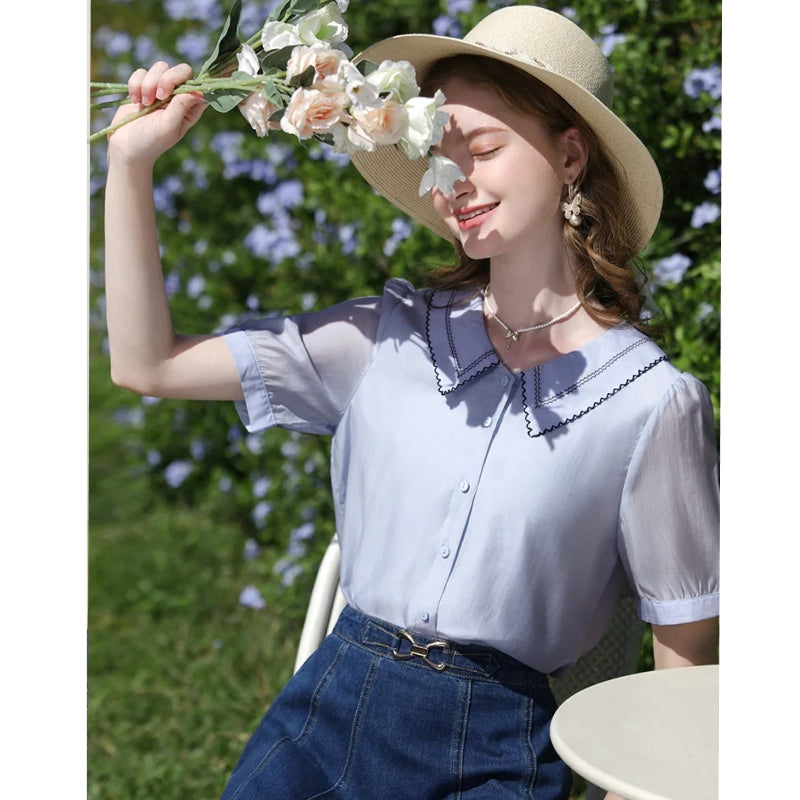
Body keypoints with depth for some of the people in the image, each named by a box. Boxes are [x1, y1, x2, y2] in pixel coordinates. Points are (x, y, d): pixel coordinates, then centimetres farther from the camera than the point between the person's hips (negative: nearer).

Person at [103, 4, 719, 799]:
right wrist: (131, 158, -2)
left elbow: (685, 658, -1)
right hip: (330, 706, 3)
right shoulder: (393, 337, 2)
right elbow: (147, 364, 2)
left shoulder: (653, 401, -7)